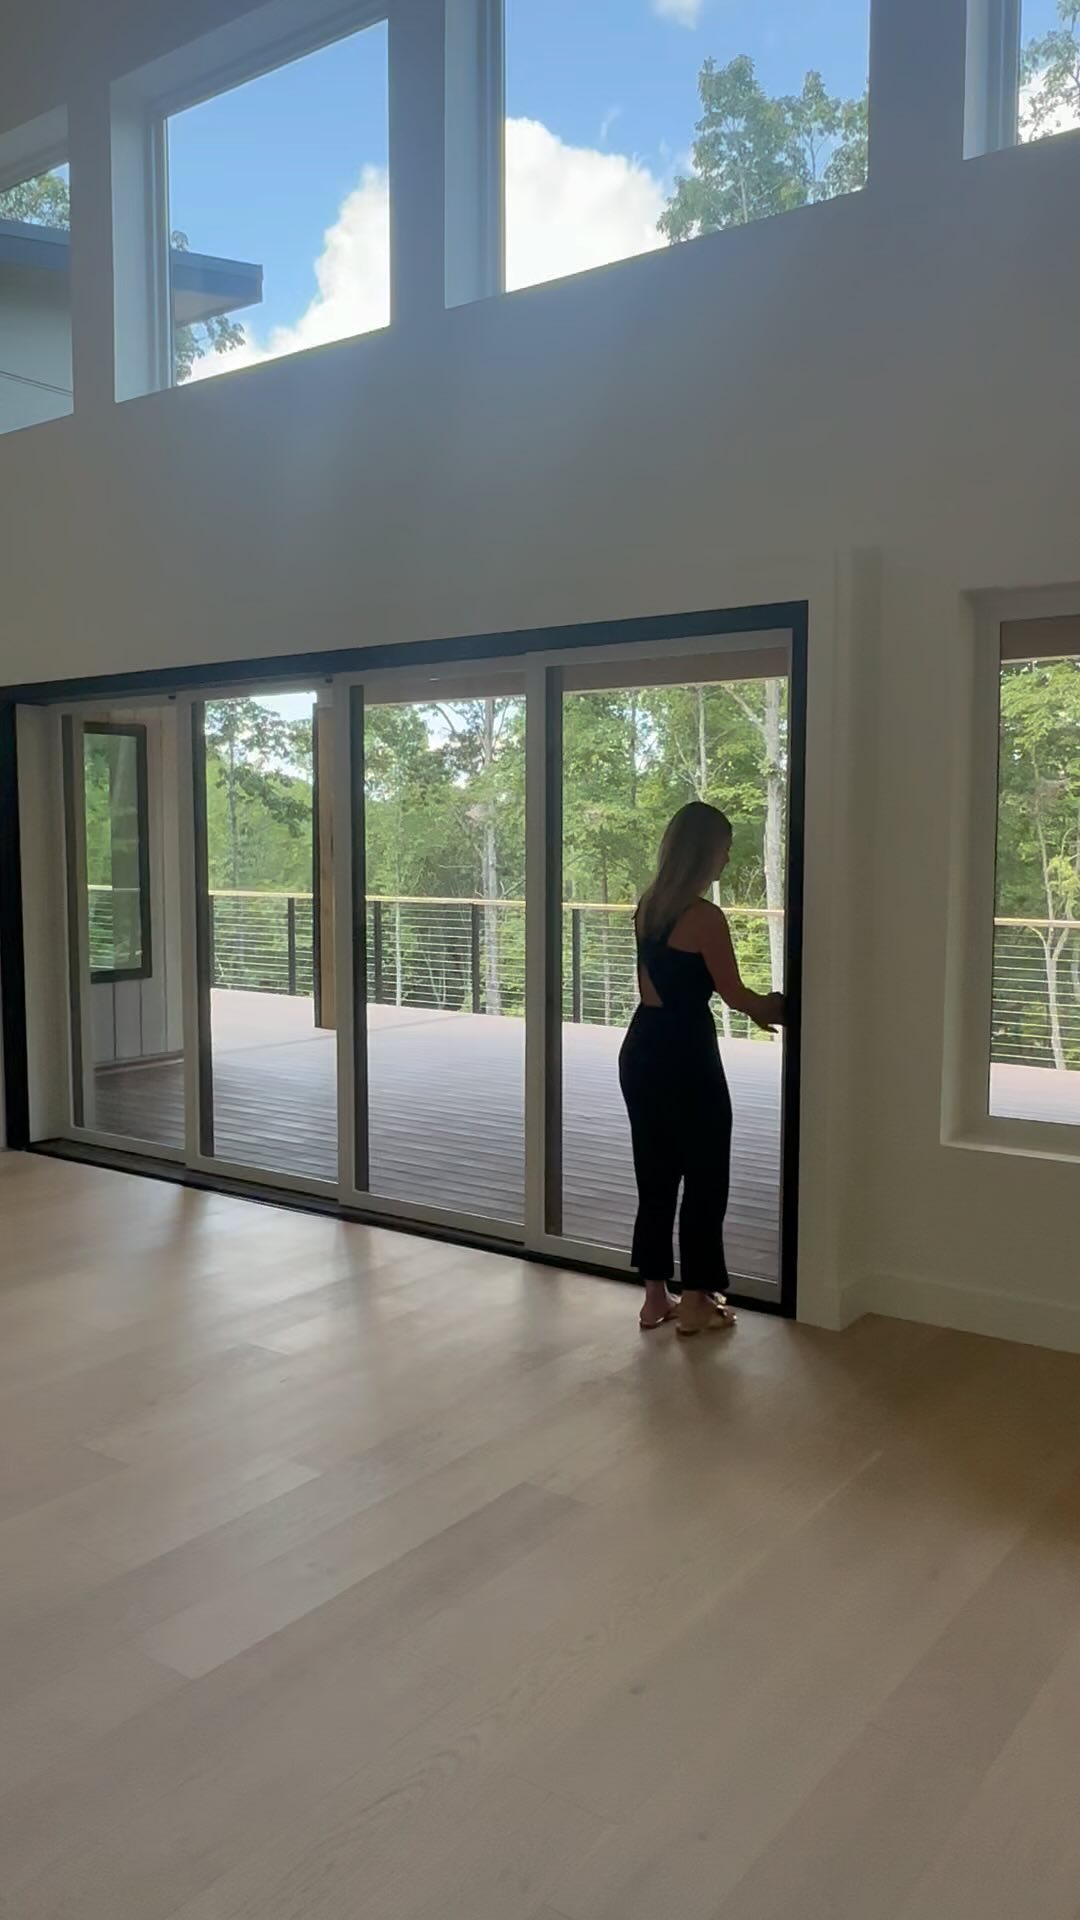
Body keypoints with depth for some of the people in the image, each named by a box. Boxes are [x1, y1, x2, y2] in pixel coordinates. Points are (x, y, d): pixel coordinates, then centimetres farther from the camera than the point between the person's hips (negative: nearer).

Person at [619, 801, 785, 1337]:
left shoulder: (647, 908, 8)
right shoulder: (705, 917, -17)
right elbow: (735, 994, -8)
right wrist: (773, 1007, 15)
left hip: (641, 1050, 8)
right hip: (685, 1057, -8)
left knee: (655, 1176, 15)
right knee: (704, 1177, 6)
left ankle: (656, 1297, 23)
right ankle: (694, 1303, 15)